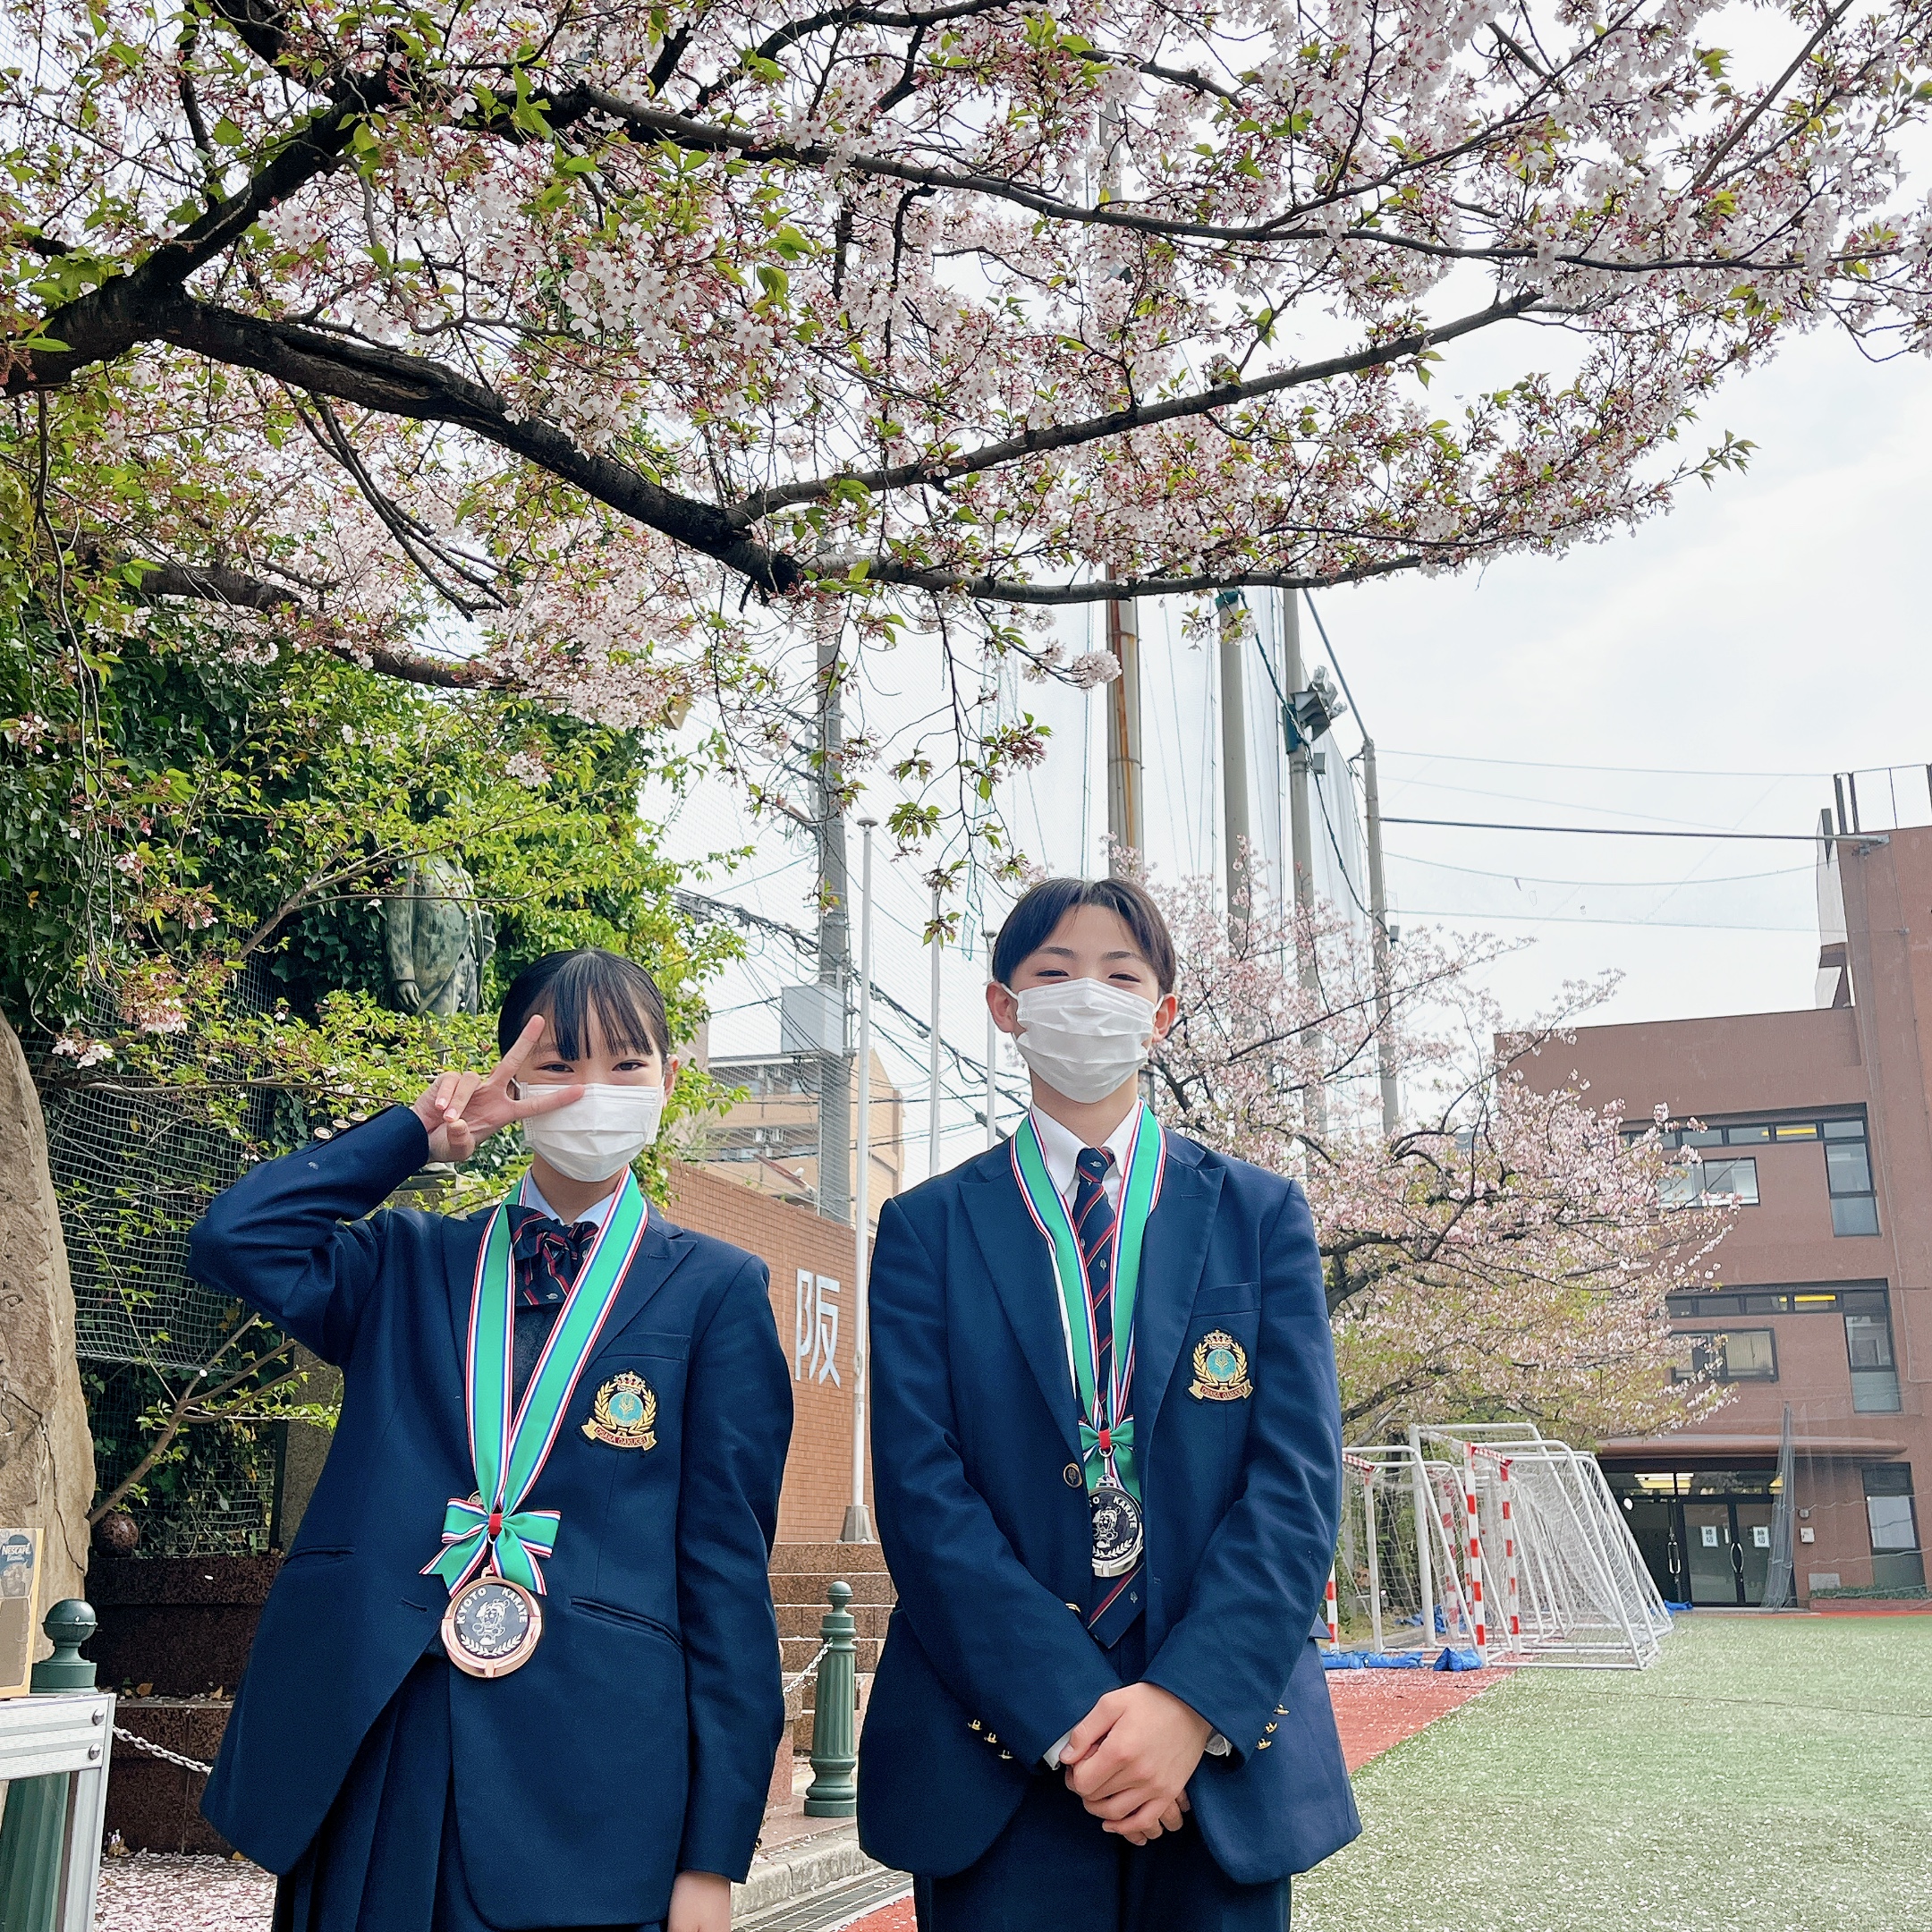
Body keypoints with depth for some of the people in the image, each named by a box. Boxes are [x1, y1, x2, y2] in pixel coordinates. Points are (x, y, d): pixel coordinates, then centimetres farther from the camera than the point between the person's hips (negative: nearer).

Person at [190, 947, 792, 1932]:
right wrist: (421, 1133, -2)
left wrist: (713, 1852, -5)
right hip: (367, 1762, 2)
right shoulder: (412, 1263, 11)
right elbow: (233, 1239, -7)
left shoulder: (715, 1288, 3)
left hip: (591, 1783, -2)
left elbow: (727, 1568, -1)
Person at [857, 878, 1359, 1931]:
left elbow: (1298, 1478, -3)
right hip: (998, 1757, -1)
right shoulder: (927, 1229, 3)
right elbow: (920, 1491, -5)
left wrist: (1190, 1703, -15)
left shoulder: (1261, 1214, 5)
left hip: (1224, 1753, 1)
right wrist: (1067, 1716, -15)